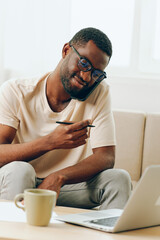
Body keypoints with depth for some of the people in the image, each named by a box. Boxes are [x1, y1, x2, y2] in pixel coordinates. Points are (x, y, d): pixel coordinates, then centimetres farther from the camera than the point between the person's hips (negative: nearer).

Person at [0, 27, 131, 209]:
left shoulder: (99, 93, -3)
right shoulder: (15, 92, -9)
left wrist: (58, 177, -28)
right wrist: (51, 142, -33)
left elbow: (106, 157, -10)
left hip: (69, 188, 2)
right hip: (15, 187, -2)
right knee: (19, 171, -34)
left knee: (118, 178, -23)